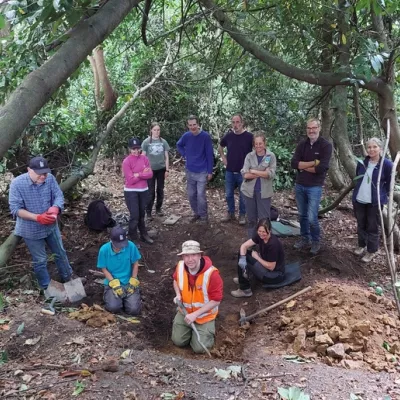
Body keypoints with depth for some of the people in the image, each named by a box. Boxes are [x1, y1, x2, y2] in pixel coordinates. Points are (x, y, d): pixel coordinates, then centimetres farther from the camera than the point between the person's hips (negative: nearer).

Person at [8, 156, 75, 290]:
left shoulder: (50, 178, -14)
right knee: (40, 260, 13)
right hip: (31, 229, -3)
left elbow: (59, 196, -10)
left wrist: (55, 209, -33)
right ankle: (47, 287, 33)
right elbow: (15, 209, -23)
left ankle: (67, 277, 44)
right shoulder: (17, 183, -23)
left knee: (60, 253, 21)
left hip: (51, 226, 4)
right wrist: (38, 217, -34)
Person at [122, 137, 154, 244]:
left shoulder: (144, 158, 1)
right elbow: (130, 180, -18)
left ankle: (144, 235, 31)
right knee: (134, 216, -2)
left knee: (142, 214, 17)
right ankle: (133, 239, 12)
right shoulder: (126, 162, -13)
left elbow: (150, 174, -6)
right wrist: (143, 173, -12)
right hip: (131, 192, -4)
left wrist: (138, 174, -17)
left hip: (144, 190, 5)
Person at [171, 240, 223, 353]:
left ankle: (207, 328, 23)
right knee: (178, 341, 3)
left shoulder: (211, 273, -31)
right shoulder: (180, 267, -16)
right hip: (185, 311, 4)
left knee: (199, 348, -6)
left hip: (205, 315, -4)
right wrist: (178, 295, -10)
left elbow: (216, 300, -24)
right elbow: (176, 280, 10)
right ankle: (190, 328, 31)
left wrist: (195, 314, -26)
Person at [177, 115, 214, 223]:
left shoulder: (205, 136, -13)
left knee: (201, 195, -6)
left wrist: (210, 171, -10)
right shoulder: (186, 136, -3)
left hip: (202, 171, -4)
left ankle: (204, 216, 10)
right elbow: (179, 145, 19)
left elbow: (210, 155, -10)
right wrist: (185, 154, 4)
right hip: (190, 171, 4)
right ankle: (196, 213, 28)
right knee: (191, 195, 11)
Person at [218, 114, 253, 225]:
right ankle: (230, 213, 31)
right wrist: (223, 157, 10)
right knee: (228, 194, 13)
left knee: (243, 196, 8)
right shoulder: (228, 136, 0)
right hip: (229, 171, 3)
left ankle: (242, 215, 25)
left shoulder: (249, 136, -11)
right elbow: (220, 146, 20)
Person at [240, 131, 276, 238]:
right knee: (251, 218, 12)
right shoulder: (249, 156, 0)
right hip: (249, 191, 2)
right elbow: (244, 174, -11)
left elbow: (271, 174, -14)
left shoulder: (271, 156, -3)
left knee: (264, 219, 2)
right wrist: (262, 173, -16)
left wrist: (253, 171, -13)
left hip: (264, 192, -2)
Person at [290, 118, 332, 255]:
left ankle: (316, 241, 17)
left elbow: (321, 168, -20)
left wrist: (303, 166, -10)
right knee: (302, 216, 14)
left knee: (312, 218, -5)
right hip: (299, 185, 5)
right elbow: (294, 163, -9)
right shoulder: (302, 144, 4)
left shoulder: (326, 145, -9)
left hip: (315, 187, -4)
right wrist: (313, 163, -17)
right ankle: (305, 239, 30)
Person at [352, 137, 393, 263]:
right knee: (361, 224, 17)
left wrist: (380, 193, -5)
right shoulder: (362, 162, 1)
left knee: (372, 227, 6)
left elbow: (389, 183, -4)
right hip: (359, 200, 5)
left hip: (375, 202, -4)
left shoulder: (387, 164, -12)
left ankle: (371, 251, 19)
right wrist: (359, 190, 12)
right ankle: (362, 245, 36)